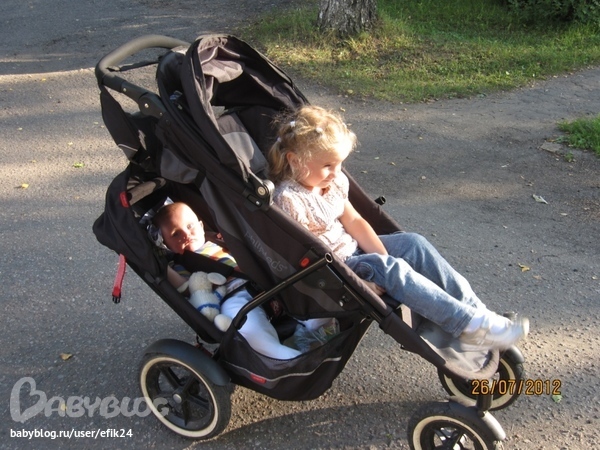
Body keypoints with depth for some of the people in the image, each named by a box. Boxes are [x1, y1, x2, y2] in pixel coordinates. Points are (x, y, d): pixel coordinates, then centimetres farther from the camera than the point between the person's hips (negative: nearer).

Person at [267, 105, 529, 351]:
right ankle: (470, 328, -23)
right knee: (393, 270, -26)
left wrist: (385, 259, -7)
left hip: (351, 249, 9)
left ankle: (474, 308, -5)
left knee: (413, 244, -6)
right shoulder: (288, 199, -22)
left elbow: (353, 222, 6)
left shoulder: (333, 181, 3)